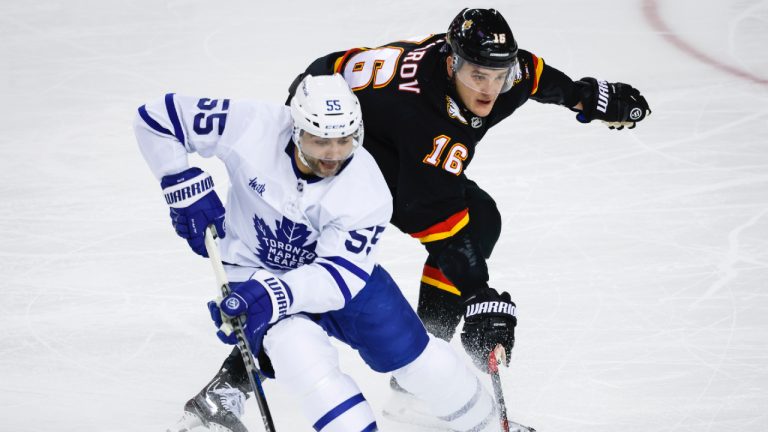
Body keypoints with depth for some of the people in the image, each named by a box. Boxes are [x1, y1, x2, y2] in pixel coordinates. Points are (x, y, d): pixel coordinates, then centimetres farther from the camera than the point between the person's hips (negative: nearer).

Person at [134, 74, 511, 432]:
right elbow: (157, 118, -18)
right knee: (300, 350, -30)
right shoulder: (251, 129, -27)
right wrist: (187, 191, -23)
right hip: (255, 272, -2)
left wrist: (276, 295, -48)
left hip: (335, 268, 2)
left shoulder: (367, 190, -25)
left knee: (411, 351, 1)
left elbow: (340, 275, -31)